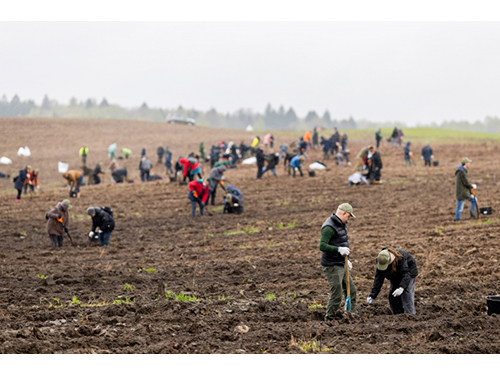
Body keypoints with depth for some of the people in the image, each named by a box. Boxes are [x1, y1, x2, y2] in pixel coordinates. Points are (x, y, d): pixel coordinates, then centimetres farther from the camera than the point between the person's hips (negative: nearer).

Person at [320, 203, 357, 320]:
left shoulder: (340, 224, 12)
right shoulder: (329, 227, -20)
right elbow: (322, 246, -29)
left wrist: (346, 259, 27)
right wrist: (339, 249, -35)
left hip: (341, 265, 10)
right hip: (332, 266, -10)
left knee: (351, 290, 16)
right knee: (336, 295, -8)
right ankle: (328, 320, 2)